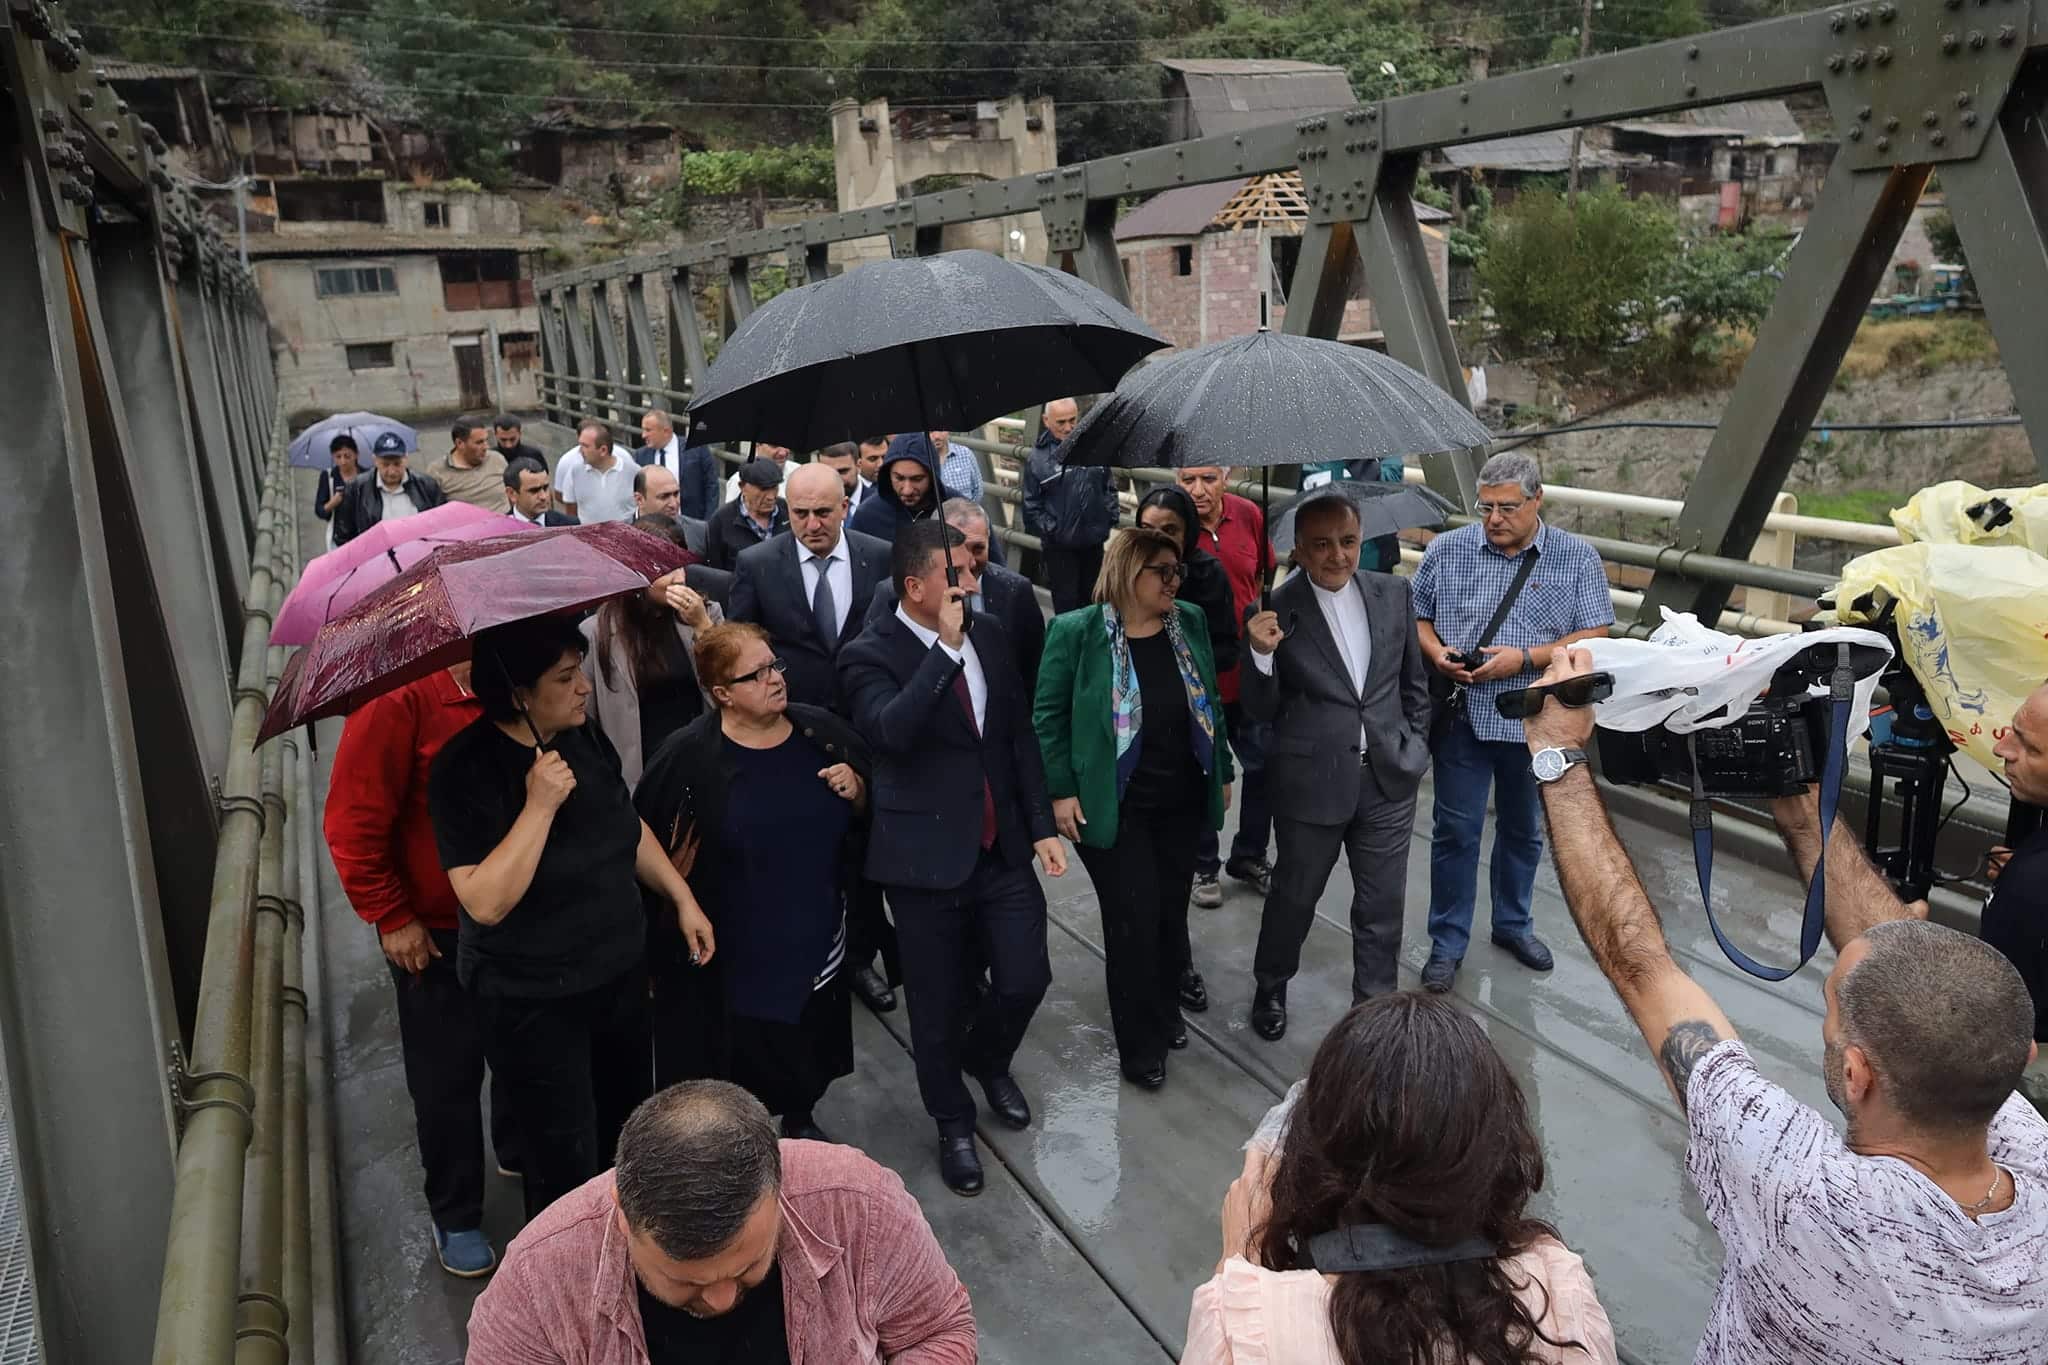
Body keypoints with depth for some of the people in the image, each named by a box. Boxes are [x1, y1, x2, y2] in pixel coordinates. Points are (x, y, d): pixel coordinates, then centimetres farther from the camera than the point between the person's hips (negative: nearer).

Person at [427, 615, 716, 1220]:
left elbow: (627, 825, 12)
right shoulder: (465, 770, -23)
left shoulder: (584, 738, -3)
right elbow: (486, 902, -30)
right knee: (567, 1169, 5)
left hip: (621, 971, 7)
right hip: (534, 999, -7)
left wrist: (682, 898, 10)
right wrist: (539, 805, -33)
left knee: (629, 1128, 23)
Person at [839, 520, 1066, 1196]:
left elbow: (1020, 733, 10)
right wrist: (946, 647, -29)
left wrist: (1042, 826, 7)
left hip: (1003, 850, 4)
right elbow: (890, 730, -32)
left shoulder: (987, 633, 4)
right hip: (928, 856, -4)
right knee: (940, 1008, 9)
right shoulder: (871, 655, -13)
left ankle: (987, 1058, 40)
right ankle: (954, 1124, 35)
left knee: (1025, 979, 5)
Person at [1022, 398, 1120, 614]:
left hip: (1094, 542, 4)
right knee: (1066, 602, 2)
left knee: (1092, 600, 18)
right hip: (1059, 547, -4)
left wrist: (1111, 515, 4)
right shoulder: (1038, 457, -9)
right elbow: (1031, 506, -7)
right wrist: (1051, 530, -12)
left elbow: (1109, 486, 13)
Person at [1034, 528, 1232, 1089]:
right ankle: (1140, 1047, 18)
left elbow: (1209, 704, 11)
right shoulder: (1078, 631, -13)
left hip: (1182, 803, 5)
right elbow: (1048, 715, -8)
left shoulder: (1190, 623, 2)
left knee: (1172, 913, 14)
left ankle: (1166, 1011, 39)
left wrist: (1222, 771, 13)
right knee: (1134, 921, -1)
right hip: (1114, 808, -4)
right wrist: (1061, 791, -11)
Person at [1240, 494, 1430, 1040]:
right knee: (1294, 897, 16)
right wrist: (1261, 654, -24)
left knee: (1383, 907, 13)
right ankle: (1271, 988, 42)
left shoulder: (1393, 593, 0)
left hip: (1389, 777, 3)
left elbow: (1414, 679, 12)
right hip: (1312, 782, -3)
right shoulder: (1275, 611, -11)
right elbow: (1262, 711, -7)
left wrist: (1415, 746, 8)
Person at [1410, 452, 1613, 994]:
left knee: (1523, 829, 18)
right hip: (1462, 718, -1)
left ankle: (1513, 924, 38)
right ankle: (1447, 943, 17)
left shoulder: (1577, 558, -2)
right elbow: (1415, 616, 7)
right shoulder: (1447, 550, 0)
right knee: (1455, 831, 4)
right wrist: (1437, 652, -14)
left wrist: (1524, 657, -17)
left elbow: (1595, 638, -6)